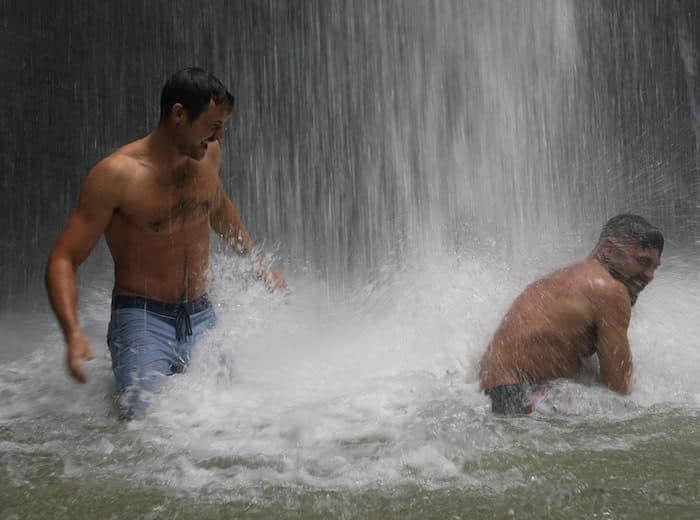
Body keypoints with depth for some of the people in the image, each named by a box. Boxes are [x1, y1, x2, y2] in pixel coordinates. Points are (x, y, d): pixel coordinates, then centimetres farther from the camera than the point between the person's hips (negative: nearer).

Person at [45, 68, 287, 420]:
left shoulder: (208, 155, 3)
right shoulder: (116, 174, -15)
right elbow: (62, 261, -15)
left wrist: (259, 264, 33)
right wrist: (73, 334, -30)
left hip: (201, 317, 6)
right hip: (142, 320, -5)